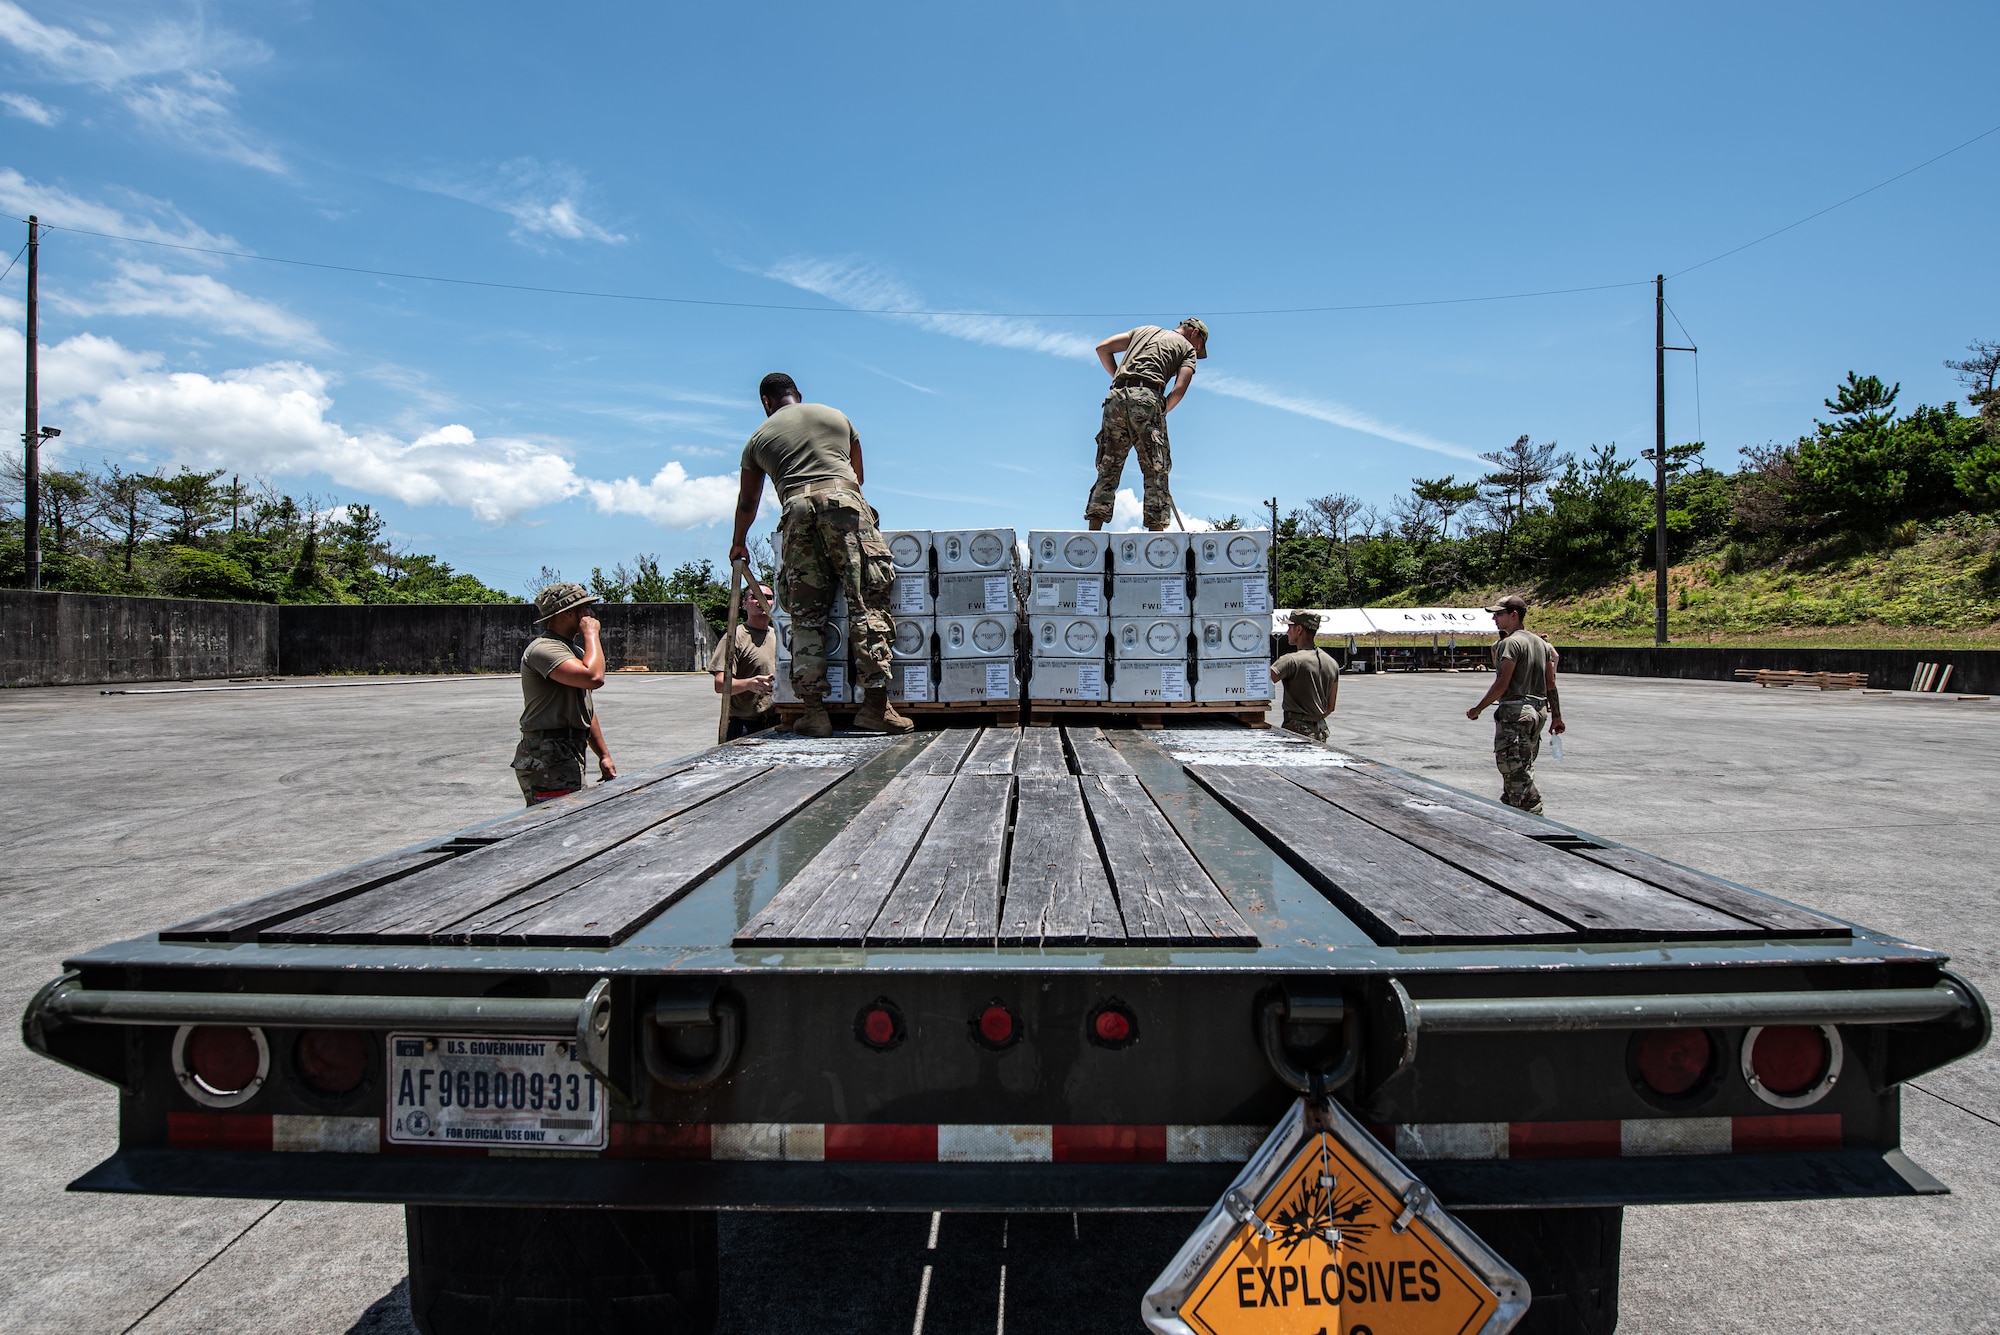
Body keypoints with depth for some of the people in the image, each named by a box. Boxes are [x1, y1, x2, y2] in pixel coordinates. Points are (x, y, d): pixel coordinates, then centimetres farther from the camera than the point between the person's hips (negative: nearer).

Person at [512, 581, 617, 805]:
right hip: (548, 762, -10)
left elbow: (585, 708, 24)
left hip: (568, 757, 10)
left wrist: (604, 755, 20)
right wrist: (591, 633, -16)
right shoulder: (545, 648, -14)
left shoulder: (573, 650, 20)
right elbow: (594, 678, -30)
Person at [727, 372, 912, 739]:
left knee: (806, 615, 5)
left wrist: (738, 543, 48)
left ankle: (814, 711, 1)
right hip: (844, 501, -1)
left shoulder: (759, 438, 23)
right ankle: (875, 705, -12)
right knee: (867, 603, -5)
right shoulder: (836, 416, 25)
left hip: (797, 511, 1)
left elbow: (747, 502, 32)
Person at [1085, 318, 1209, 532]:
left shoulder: (1144, 330, 30)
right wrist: (1160, 414, 12)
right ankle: (1156, 528, -8)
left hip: (1116, 397, 4)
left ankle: (1094, 528, -2)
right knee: (1156, 472, -1)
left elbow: (1102, 348, 23)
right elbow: (1179, 389, 0)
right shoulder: (1188, 348, 17)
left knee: (1107, 469, 6)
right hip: (1146, 398, -4)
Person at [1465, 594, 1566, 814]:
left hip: (1515, 712, -10)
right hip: (1538, 711, 10)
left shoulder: (1510, 643, -13)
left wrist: (1478, 709, -10)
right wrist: (1556, 716, 18)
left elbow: (1502, 684, -18)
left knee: (1516, 771, -6)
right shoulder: (1541, 643, 14)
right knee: (1523, 769, 17)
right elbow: (1551, 684, 15)